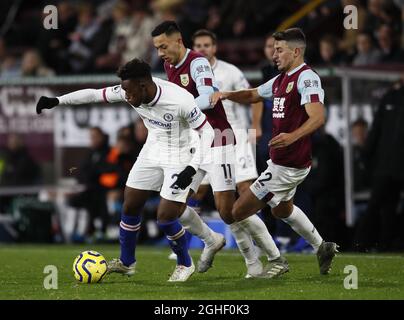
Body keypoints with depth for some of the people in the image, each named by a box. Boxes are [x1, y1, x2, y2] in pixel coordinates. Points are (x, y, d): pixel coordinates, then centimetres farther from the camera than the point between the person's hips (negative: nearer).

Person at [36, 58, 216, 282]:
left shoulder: (180, 100, -32)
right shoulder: (131, 91, -16)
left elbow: (207, 131, -21)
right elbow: (94, 94, -4)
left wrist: (192, 168, -29)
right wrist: (57, 101, -7)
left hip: (180, 156, -6)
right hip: (153, 152, 6)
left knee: (165, 217, -12)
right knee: (130, 206, 7)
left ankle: (185, 265, 13)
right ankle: (126, 263, 27)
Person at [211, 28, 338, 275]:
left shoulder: (307, 77, -18)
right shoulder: (281, 79, 13)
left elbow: (318, 116, -30)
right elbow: (253, 95, 25)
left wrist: (293, 136, -47)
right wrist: (225, 95, 5)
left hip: (288, 166, -11)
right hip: (281, 161, 11)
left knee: (239, 212, -9)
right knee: (282, 209, 34)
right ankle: (322, 248, 44)